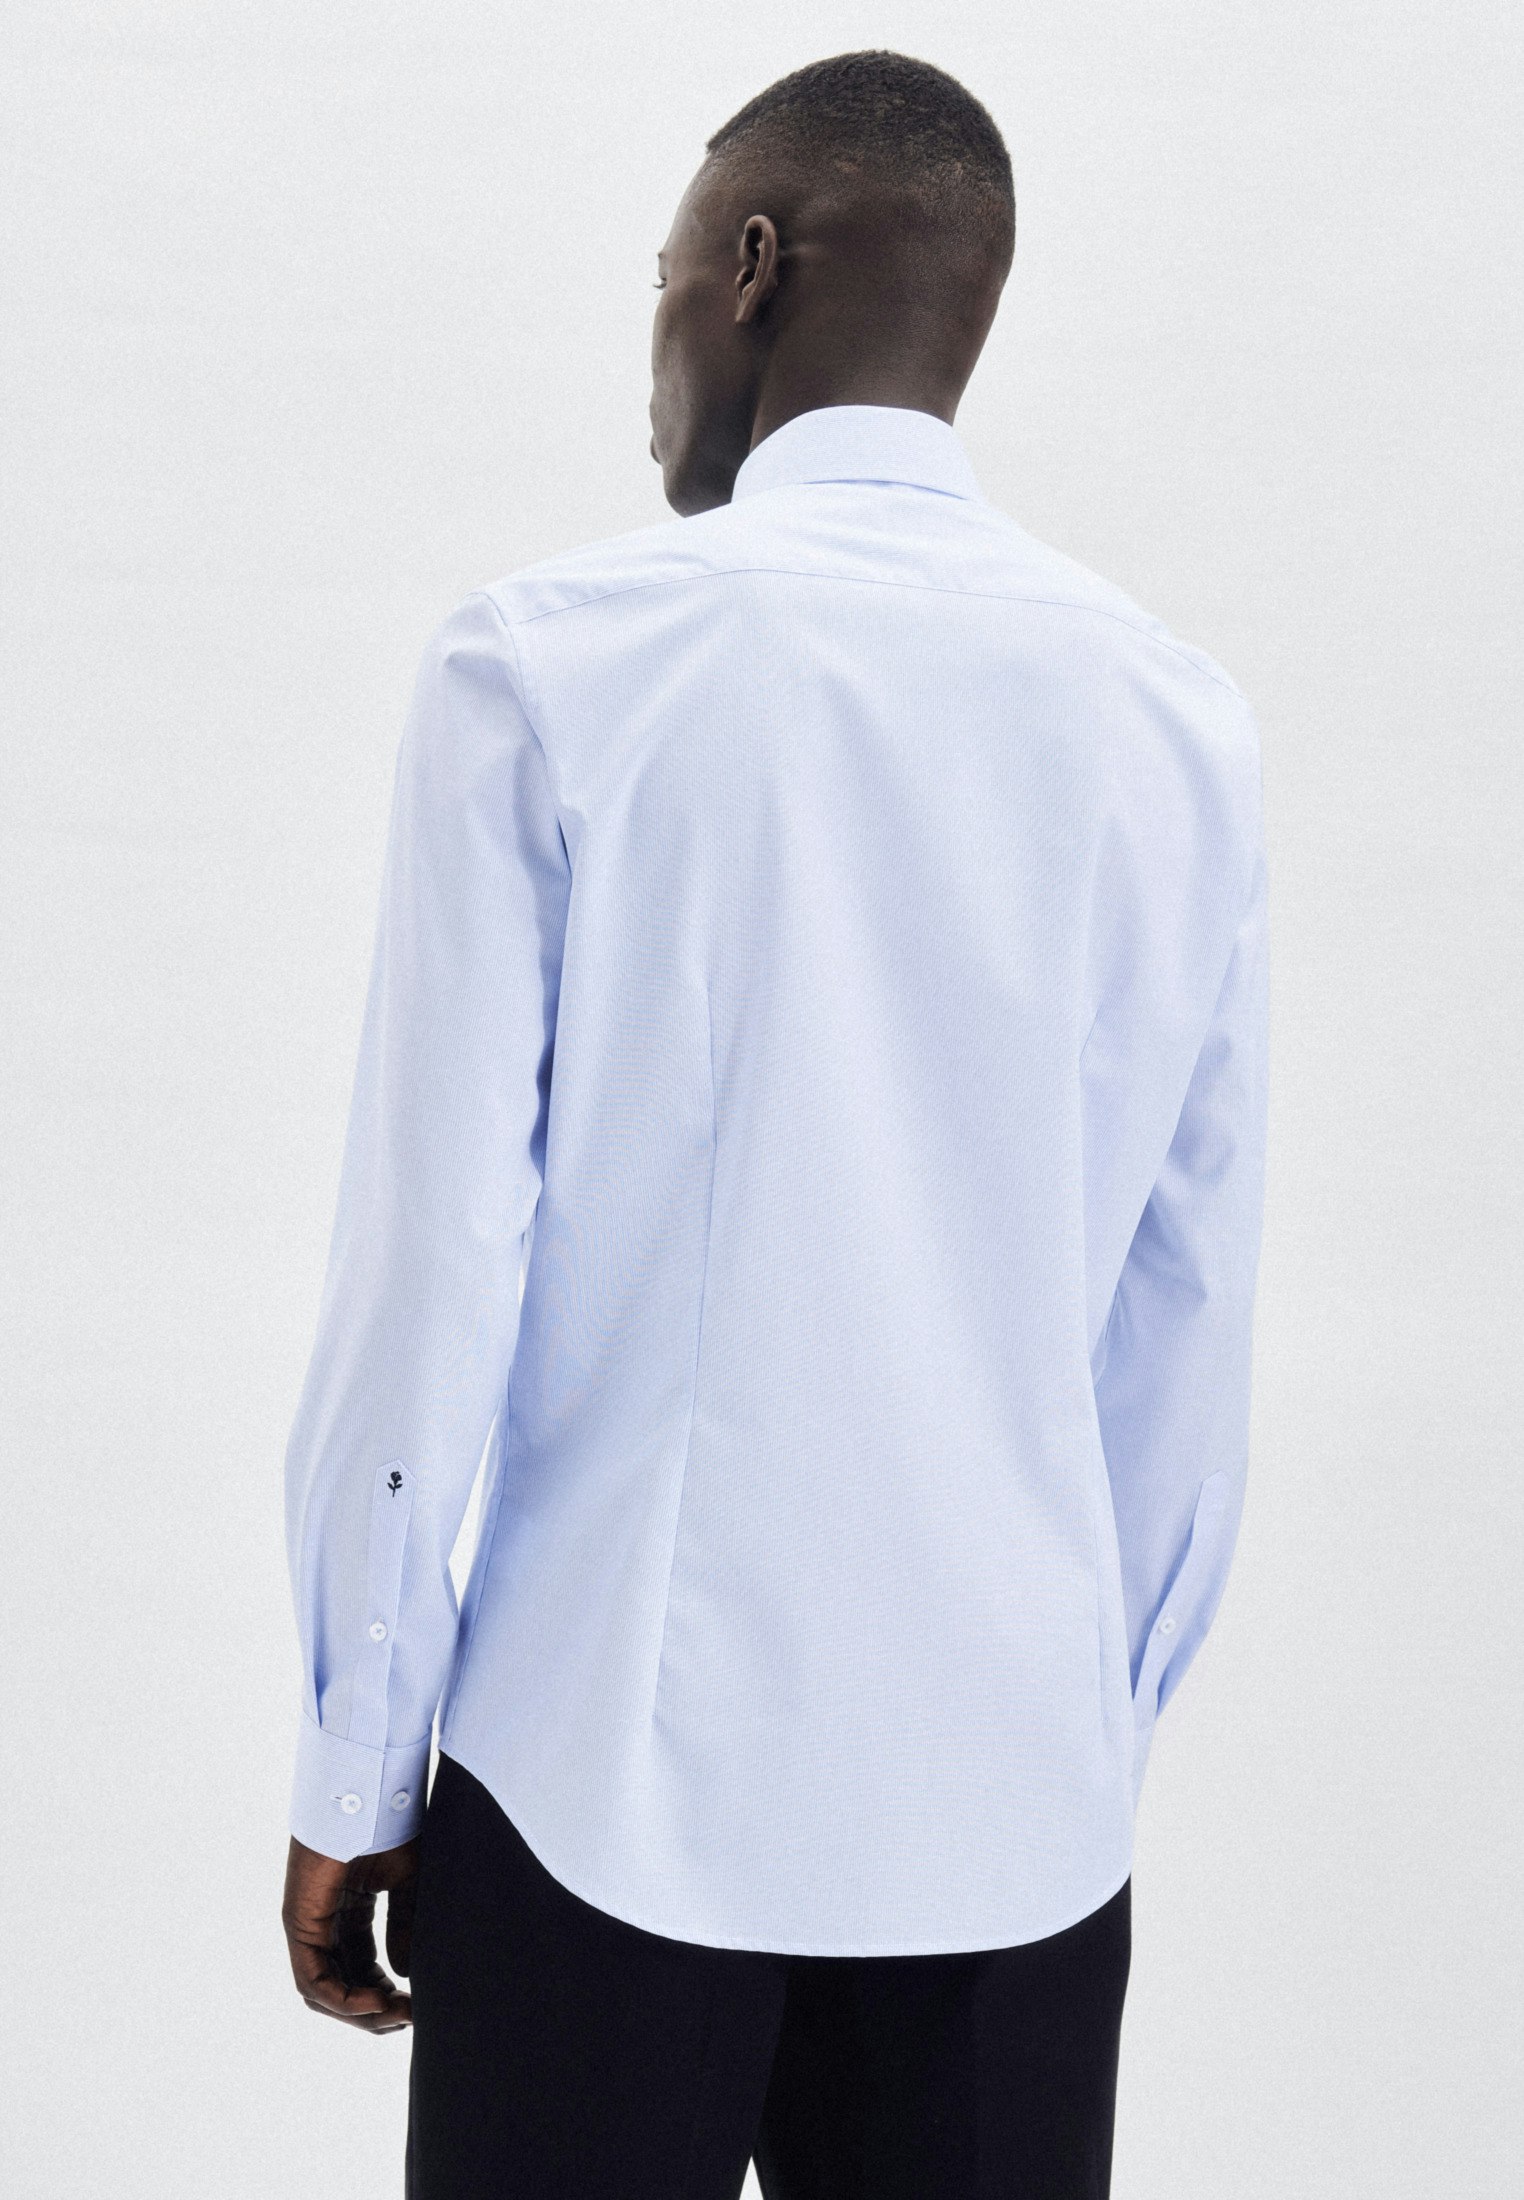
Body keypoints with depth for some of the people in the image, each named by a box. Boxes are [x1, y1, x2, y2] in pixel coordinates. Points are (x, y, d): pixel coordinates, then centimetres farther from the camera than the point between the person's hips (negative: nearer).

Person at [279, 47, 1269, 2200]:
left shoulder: (547, 668, -8)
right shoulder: (1177, 721, 1)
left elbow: (434, 1273, -9)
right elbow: (1190, 1323, 5)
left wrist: (356, 1771, 2)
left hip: (616, 1780, -3)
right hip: (1024, 1805, 3)